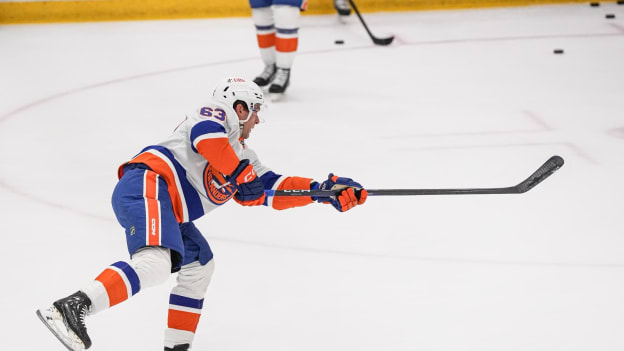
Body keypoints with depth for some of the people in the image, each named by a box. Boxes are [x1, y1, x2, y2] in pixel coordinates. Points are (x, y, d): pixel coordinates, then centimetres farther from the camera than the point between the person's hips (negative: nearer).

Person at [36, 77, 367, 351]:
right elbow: (205, 135, -17)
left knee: (199, 264, 21)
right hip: (146, 185, -11)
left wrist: (323, 190, 21)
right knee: (155, 263, -30)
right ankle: (71, 307, -45)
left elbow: (271, 189, 29)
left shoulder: (242, 153, 32)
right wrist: (240, 175, -9)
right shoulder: (215, 116, 7)